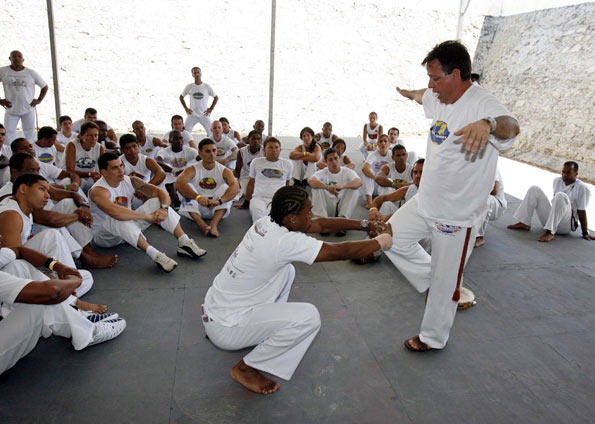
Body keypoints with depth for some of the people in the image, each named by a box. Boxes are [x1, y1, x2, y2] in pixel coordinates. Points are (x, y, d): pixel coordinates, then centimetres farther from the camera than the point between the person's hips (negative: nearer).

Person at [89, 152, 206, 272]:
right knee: (119, 220, -40)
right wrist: (148, 216, -40)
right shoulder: (98, 191, -24)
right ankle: (155, 255, -47)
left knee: (157, 202, -12)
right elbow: (114, 212, -45)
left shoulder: (130, 181, -6)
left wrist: (164, 208, -30)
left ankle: (184, 243, -21)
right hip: (104, 236, -6)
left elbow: (161, 192, -8)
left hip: (128, 229, 6)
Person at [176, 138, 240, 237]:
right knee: (188, 187, -23)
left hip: (216, 209, 0)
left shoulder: (224, 171, -5)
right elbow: (179, 183, -27)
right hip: (196, 208, 0)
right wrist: (197, 197, -46)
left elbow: (236, 187, -25)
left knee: (226, 187, -22)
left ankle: (214, 224, -40)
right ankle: (202, 225, -42)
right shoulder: (192, 169, -6)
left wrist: (219, 201, -44)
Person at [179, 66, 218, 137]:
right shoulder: (189, 87, 0)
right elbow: (181, 97, 15)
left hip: (204, 115, -1)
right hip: (192, 115, 1)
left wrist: (211, 109, 0)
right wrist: (186, 108, 5)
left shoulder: (207, 86, -2)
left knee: (212, 134, -3)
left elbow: (216, 97, 7)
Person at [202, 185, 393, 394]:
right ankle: (246, 369, -2)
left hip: (217, 308, 9)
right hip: (224, 327, -9)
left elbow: (321, 224, 7)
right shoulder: (284, 242, -27)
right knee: (309, 317, -18)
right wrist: (379, 242, -3)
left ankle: (262, 333, 19)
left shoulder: (268, 222, -2)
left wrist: (365, 224, 7)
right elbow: (339, 251, -19)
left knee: (286, 271, 16)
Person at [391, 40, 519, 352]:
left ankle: (433, 338, 29)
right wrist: (407, 92, 47)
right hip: (425, 202, 8)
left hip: (457, 214, -8)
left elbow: (511, 127, -45)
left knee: (445, 284, 7)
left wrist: (487, 124, -67)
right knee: (392, 239, 18)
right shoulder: (439, 97, 1)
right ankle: (434, 281, 33)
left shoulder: (482, 103, -24)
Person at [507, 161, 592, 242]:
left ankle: (550, 232, -35)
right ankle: (524, 223, -12)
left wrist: (585, 233, -11)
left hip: (566, 225, -6)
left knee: (561, 196, -32)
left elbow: (582, 212, -13)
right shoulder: (557, 180, 7)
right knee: (534, 189, -4)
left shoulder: (582, 188, -11)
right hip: (551, 219, 6)